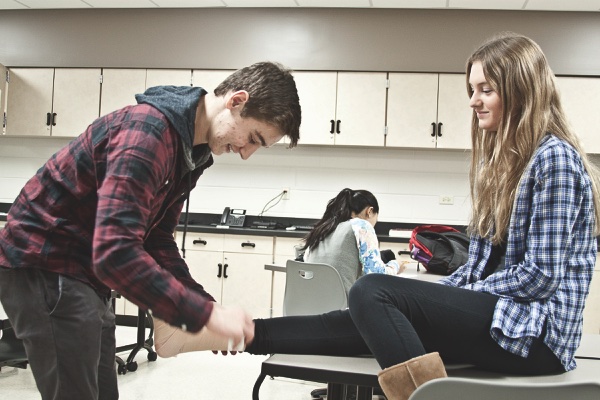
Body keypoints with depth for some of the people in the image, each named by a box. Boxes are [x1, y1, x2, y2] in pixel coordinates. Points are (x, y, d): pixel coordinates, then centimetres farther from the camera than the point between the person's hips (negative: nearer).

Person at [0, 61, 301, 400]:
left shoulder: (189, 149, 6)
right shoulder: (149, 130, -26)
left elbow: (157, 238, 10)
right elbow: (115, 252, -36)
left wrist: (204, 305, -1)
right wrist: (205, 313, -31)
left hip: (85, 272, 10)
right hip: (44, 267, -9)